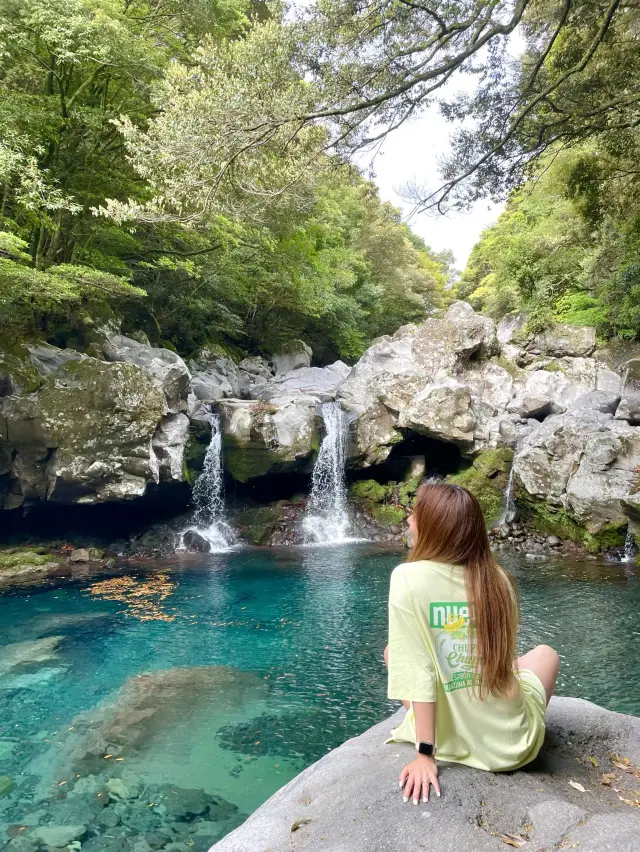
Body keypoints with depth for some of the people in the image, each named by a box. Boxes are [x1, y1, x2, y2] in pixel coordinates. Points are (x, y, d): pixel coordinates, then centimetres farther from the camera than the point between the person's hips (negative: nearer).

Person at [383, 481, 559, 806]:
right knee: (546, 653, 30)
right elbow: (502, 661, 8)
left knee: (392, 651, 23)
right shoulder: (498, 579, -6)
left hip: (450, 743, -2)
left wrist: (425, 753, -11)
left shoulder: (407, 578, -18)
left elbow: (417, 670, -18)